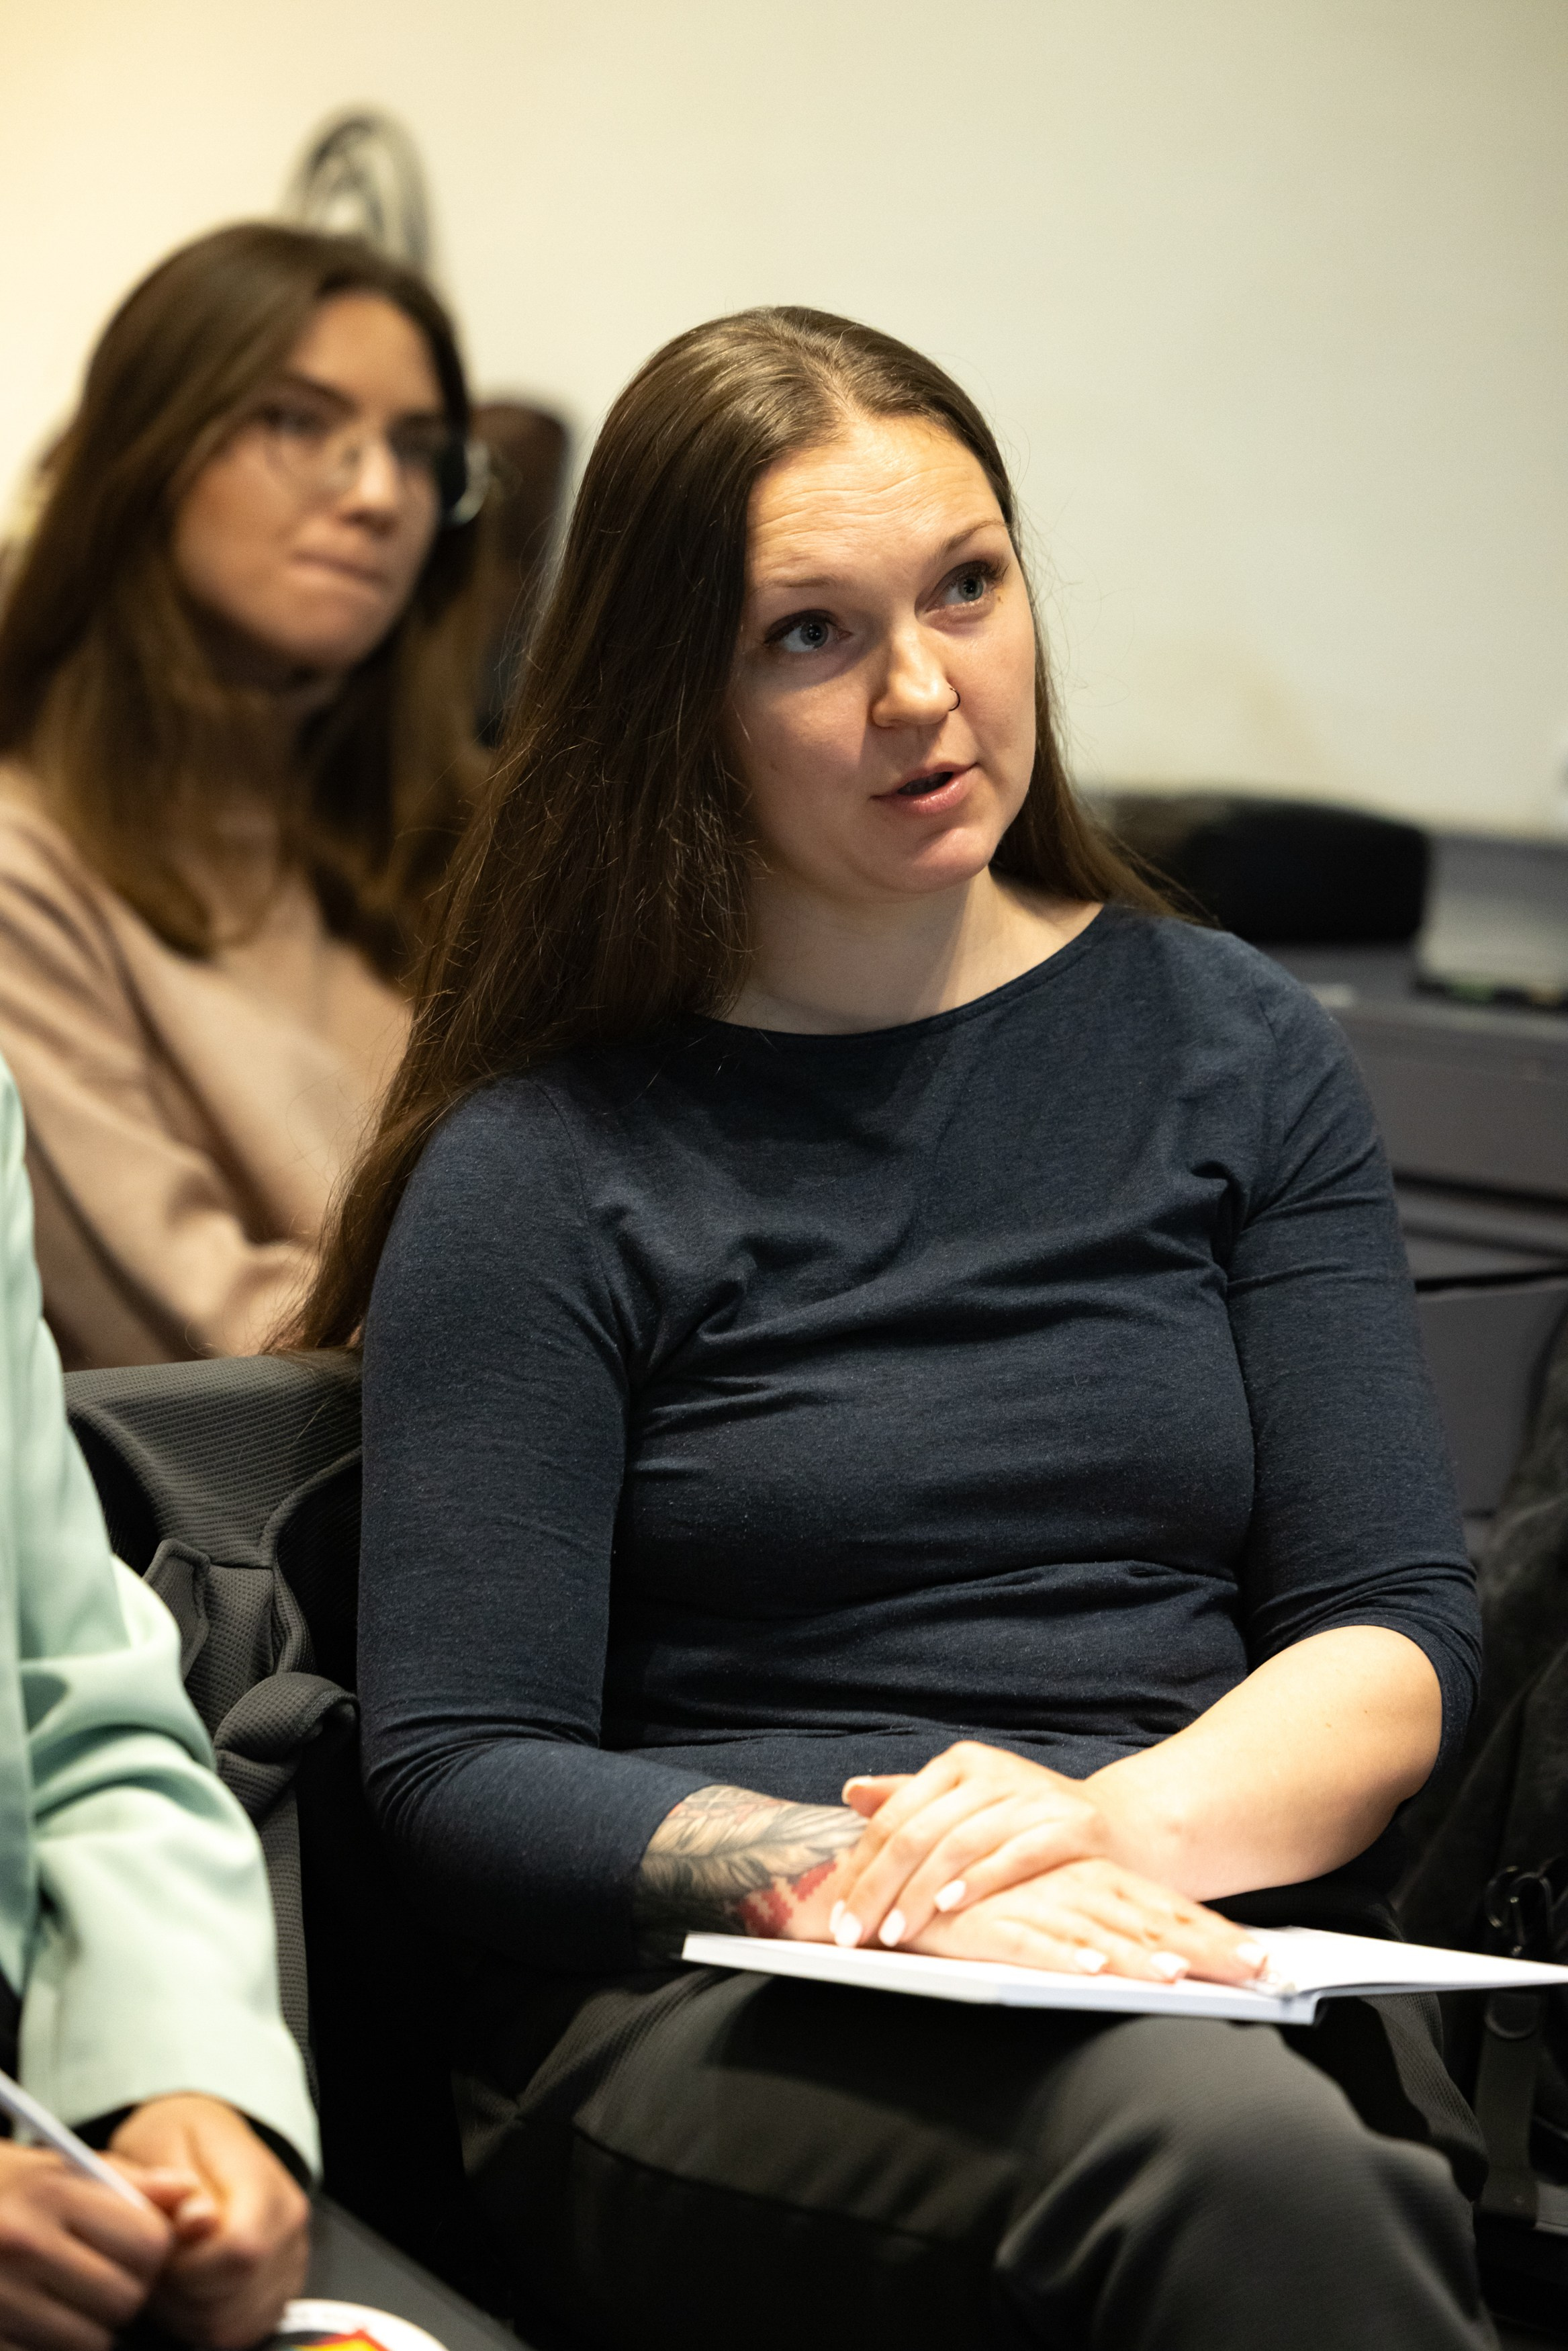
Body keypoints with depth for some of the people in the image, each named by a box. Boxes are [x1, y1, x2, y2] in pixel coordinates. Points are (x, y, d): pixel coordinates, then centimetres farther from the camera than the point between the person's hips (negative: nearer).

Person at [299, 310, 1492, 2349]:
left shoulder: (1236, 1052, 15)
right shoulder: (541, 1168, 5)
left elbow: (1396, 1638, 9)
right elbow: (459, 1768, 0)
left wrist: (1119, 1822, -13)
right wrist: (860, 1878, -19)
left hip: (1214, 1953, 3)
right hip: (702, 2019, -3)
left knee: (1328, 2166, -35)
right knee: (1220, 2150, -36)